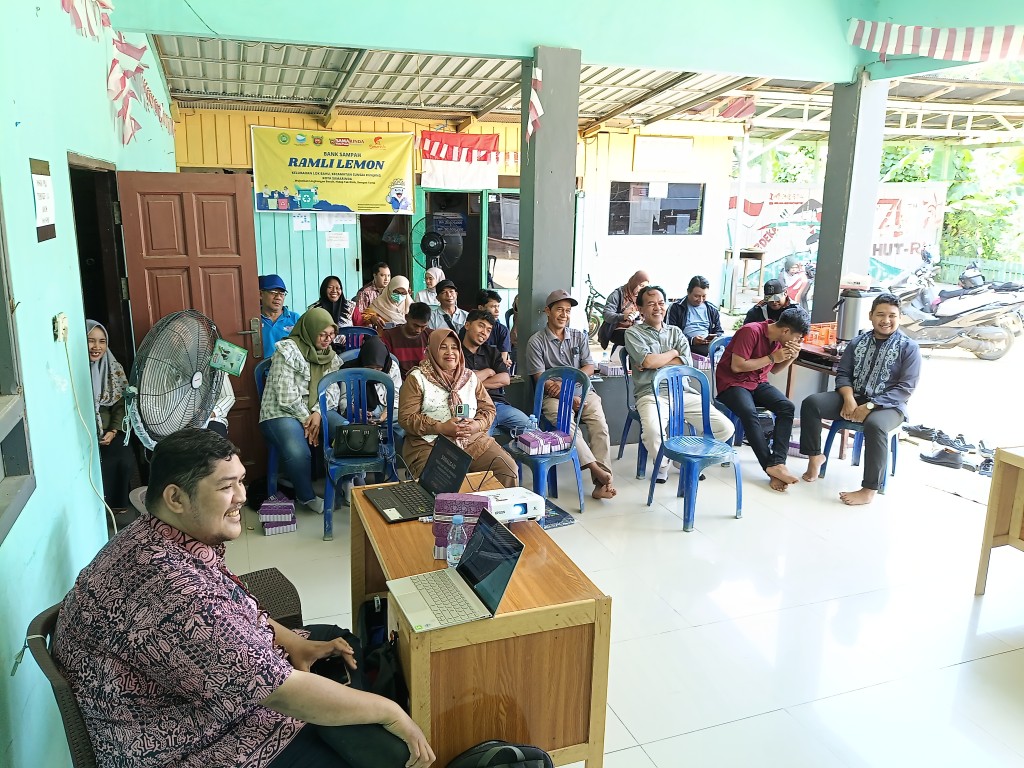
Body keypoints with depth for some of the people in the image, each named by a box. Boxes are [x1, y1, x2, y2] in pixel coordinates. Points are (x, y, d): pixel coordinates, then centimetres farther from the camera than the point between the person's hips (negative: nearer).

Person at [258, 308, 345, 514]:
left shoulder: (330, 356, 12)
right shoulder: (288, 350, -9)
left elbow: (332, 391, 5)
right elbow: (286, 396, -15)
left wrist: (317, 413, -13)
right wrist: (306, 419, -14)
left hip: (318, 411, 6)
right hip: (282, 412, -6)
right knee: (297, 452, -34)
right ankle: (306, 496, -5)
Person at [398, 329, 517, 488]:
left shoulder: (470, 377, 17)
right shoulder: (417, 378, 4)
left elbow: (488, 409, 17)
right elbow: (406, 418, -4)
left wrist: (477, 425, -6)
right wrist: (441, 428, -14)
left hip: (473, 440, 4)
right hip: (430, 444, -4)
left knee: (509, 470, -17)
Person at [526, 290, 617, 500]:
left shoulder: (580, 336, 16)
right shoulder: (536, 341, 4)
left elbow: (589, 368, 10)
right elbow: (541, 379, -3)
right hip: (553, 395, -3)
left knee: (600, 425, -25)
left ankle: (602, 482, -27)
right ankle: (598, 470, -35)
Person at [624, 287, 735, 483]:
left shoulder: (676, 332, 20)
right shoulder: (633, 333, 7)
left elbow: (686, 362, 3)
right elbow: (648, 361, -10)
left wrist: (656, 362, -6)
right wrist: (674, 352, 6)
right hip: (652, 395, -4)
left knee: (725, 428, -9)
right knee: (652, 430, -37)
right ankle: (662, 464, -3)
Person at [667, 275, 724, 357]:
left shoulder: (713, 310, 21)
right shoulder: (677, 308, 6)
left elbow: (719, 332, 26)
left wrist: (714, 339, 0)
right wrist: (691, 340, -14)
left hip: (710, 344, 5)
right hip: (689, 346, -5)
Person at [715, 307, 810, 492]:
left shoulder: (779, 338, 5)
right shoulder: (751, 331, -19)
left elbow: (775, 370, 17)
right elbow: (737, 366, -23)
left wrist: (791, 358, -3)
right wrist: (771, 357, -19)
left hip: (758, 383, 7)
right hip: (732, 382, -7)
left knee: (787, 407, -22)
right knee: (749, 412, -37)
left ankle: (777, 463, -31)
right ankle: (771, 465, -33)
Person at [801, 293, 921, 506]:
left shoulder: (909, 347, -5)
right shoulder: (858, 342, 8)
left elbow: (905, 388, -11)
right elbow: (843, 374, 8)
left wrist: (870, 406, -21)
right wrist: (849, 398, -14)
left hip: (888, 405, -4)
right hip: (854, 397, 5)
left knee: (875, 425, -39)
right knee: (811, 403, -19)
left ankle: (868, 491, -28)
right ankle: (815, 456, -1)